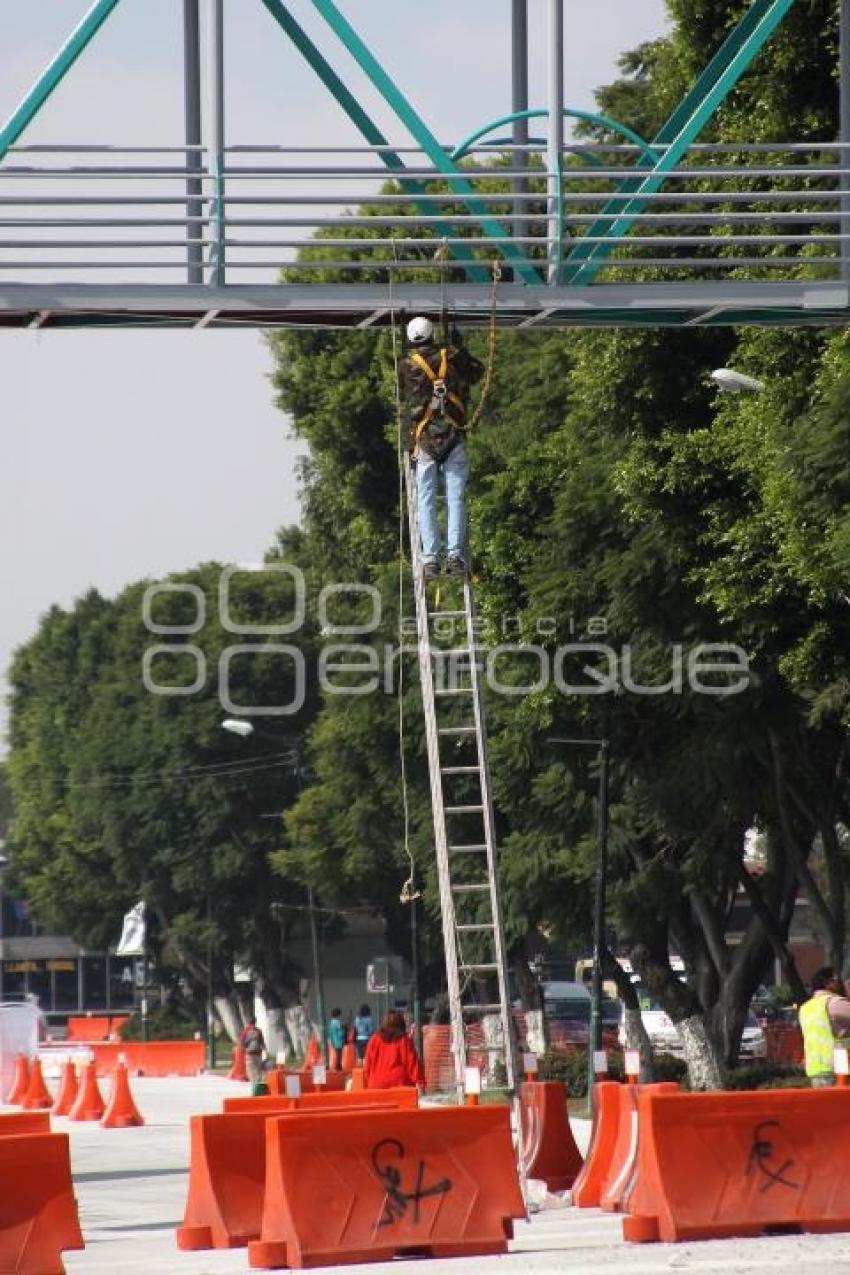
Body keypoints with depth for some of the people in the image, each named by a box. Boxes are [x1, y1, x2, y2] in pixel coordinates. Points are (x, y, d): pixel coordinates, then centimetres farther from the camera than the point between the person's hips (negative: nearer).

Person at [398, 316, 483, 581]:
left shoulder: (407, 366, 3)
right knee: (456, 499, -1)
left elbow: (402, 396, 17)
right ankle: (455, 554, -11)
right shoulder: (452, 357, 5)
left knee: (426, 501, 0)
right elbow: (477, 372, 24)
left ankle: (430, 558, -8)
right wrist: (460, 347, 35)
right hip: (454, 436, 0)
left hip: (424, 439, 0)